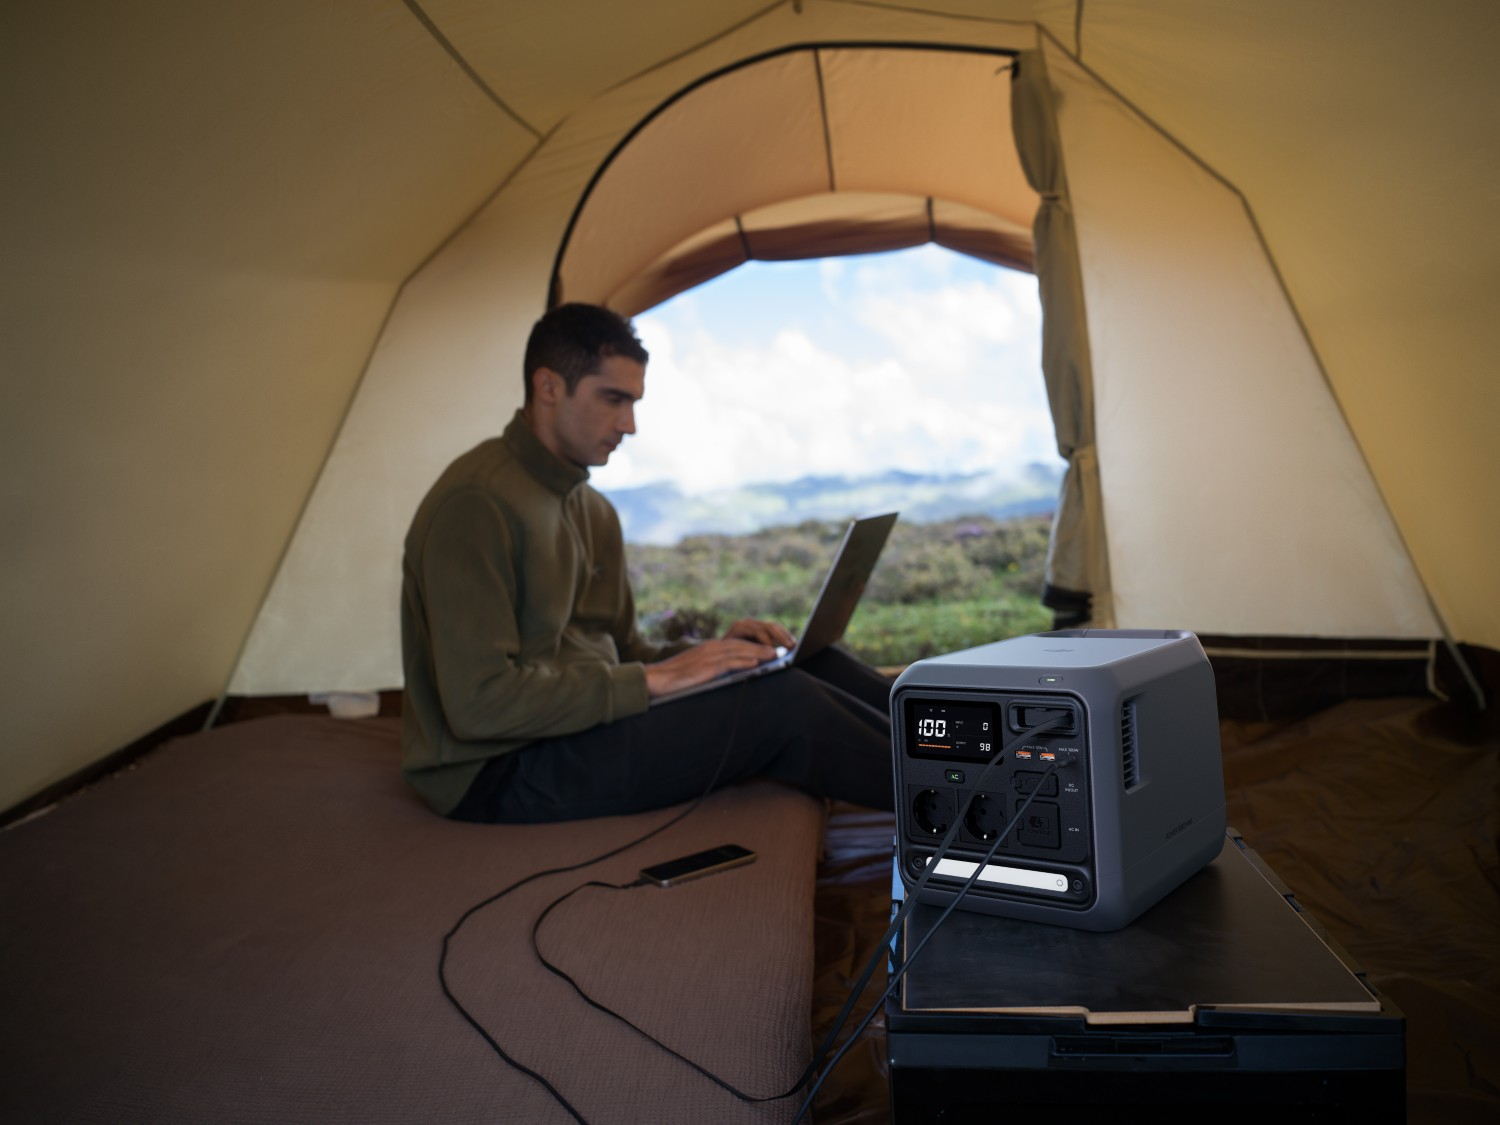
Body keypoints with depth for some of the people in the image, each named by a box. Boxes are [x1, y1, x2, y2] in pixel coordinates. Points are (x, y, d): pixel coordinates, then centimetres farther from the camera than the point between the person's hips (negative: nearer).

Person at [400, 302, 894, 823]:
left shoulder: (592, 511, 12)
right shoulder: (476, 504, -17)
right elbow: (480, 703, -23)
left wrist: (708, 652, -2)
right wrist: (652, 680, -20)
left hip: (585, 721, 9)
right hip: (496, 775, -9)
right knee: (775, 704, -21)